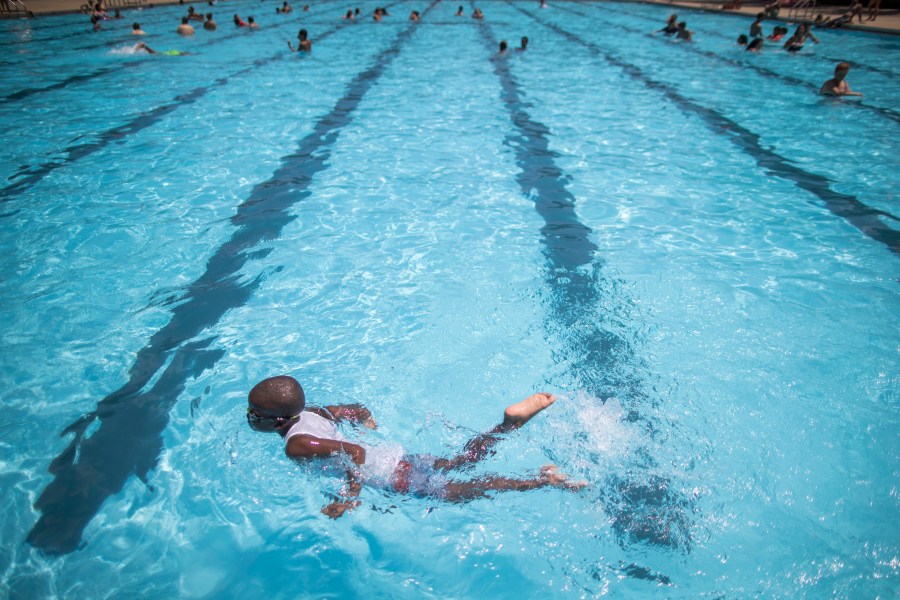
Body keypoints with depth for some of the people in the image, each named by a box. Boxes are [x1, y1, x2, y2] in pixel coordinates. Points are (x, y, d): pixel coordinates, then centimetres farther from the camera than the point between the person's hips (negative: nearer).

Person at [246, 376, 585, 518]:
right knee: (463, 461, 17)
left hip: (396, 479, -8)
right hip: (398, 456, 8)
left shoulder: (296, 446, -20)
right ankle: (512, 421, 5)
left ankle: (543, 480, 3)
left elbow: (355, 453, -30)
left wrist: (351, 494, -20)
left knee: (463, 492, 3)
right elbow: (360, 410, 14)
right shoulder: (311, 413, 5)